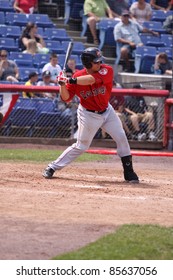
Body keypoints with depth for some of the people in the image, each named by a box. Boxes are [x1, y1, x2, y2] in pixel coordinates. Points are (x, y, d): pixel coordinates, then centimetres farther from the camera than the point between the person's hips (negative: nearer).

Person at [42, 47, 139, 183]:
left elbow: (91, 79, -40)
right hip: (89, 114, -3)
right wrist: (62, 84, -32)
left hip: (106, 111, 3)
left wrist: (70, 80, -46)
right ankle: (52, 167, 13)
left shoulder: (107, 71, -21)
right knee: (81, 146, 1)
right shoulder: (78, 77, -19)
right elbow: (66, 98, -13)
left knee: (121, 137, -2)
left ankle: (129, 172, 11)